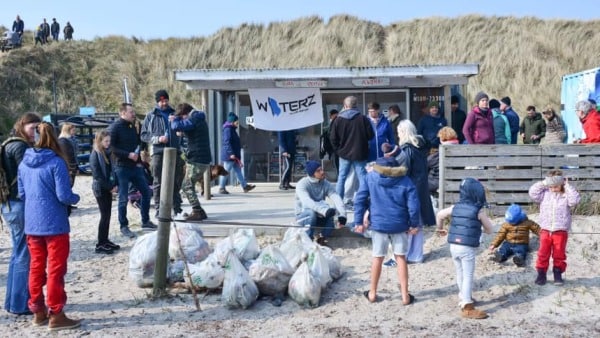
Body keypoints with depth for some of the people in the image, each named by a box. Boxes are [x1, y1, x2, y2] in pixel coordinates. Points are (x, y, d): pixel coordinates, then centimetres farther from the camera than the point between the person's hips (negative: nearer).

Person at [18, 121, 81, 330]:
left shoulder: (24, 163, 4)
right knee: (56, 269, 3)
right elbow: (64, 196, -17)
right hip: (54, 224, -6)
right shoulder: (56, 162, -16)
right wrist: (76, 198, 2)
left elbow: (21, 194, 10)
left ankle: (38, 311, 25)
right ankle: (55, 315, 9)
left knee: (36, 267, 16)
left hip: (31, 224, 6)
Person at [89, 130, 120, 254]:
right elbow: (97, 175, -16)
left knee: (107, 215, 11)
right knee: (105, 216, -5)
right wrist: (110, 187, -14)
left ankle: (105, 240, 21)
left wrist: (114, 185, -2)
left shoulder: (107, 153, 9)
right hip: (100, 189, -7)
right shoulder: (95, 155, -13)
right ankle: (100, 245, 3)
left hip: (108, 188, 7)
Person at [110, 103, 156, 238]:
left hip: (135, 167, 7)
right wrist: (128, 155, -22)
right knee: (123, 198, 0)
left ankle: (145, 221, 24)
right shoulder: (115, 127, -9)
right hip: (122, 167, -7)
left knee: (146, 191, 10)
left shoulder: (132, 127, 13)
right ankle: (124, 227, 13)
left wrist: (139, 160, 8)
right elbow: (111, 147, -17)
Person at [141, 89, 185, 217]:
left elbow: (184, 129, 16)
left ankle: (177, 208, 20)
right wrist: (157, 139, -13)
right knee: (158, 183, 0)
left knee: (176, 182, 9)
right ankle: (159, 210, 6)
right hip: (158, 153, -3)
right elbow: (144, 135, 4)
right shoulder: (151, 116, 7)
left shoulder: (174, 114, 15)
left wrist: (177, 121, -4)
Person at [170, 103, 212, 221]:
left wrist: (174, 119, -3)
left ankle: (198, 212, -4)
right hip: (204, 159, 10)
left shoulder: (194, 120, -14)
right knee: (189, 185, 18)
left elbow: (176, 127, -24)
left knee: (187, 186, -3)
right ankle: (198, 211, 20)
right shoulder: (200, 120, 18)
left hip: (196, 160, -10)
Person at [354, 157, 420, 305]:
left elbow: (359, 200, -3)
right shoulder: (405, 182, -4)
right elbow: (413, 206, -9)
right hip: (399, 226, 0)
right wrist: (414, 225, 4)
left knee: (377, 258, 14)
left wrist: (359, 222, 3)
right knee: (400, 258, 12)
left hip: (378, 224, 0)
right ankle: (405, 295, 16)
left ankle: (372, 293, 26)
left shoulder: (370, 177, -1)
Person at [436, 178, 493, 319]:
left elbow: (439, 215, 20)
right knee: (468, 276, -2)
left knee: (460, 274, 19)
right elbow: (489, 230, 1)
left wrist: (441, 229, 36)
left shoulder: (455, 207, 8)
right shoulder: (478, 211, -7)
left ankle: (464, 298, 35)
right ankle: (467, 307, -1)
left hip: (454, 246, 6)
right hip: (467, 248, -6)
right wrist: (484, 220, 21)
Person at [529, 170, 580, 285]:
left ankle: (558, 273, 20)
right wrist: (543, 184, -8)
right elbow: (532, 193, -5)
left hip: (561, 231, -1)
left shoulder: (566, 195, -3)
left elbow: (574, 200, -21)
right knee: (543, 253, 4)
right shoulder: (545, 194, 3)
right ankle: (541, 273, 14)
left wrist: (568, 187, -15)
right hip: (545, 230, 2)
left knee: (559, 254, 6)